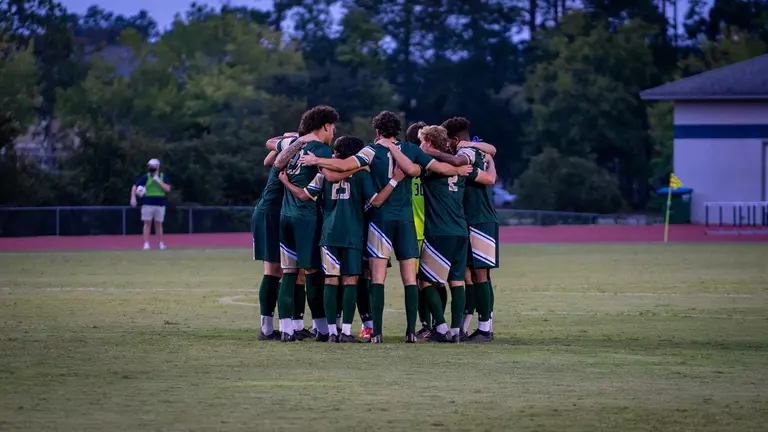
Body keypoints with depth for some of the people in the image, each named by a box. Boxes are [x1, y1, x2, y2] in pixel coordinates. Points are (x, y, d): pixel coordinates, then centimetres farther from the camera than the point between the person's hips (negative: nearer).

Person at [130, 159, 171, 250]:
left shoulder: (163, 177, 3)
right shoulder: (146, 177, 0)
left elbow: (168, 189, -9)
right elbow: (135, 187, 1)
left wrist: (158, 181, -13)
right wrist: (133, 197, -12)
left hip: (160, 204, 1)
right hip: (148, 204, -1)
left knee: (159, 224, 7)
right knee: (147, 223, -2)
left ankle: (160, 243, 13)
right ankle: (146, 243, -3)